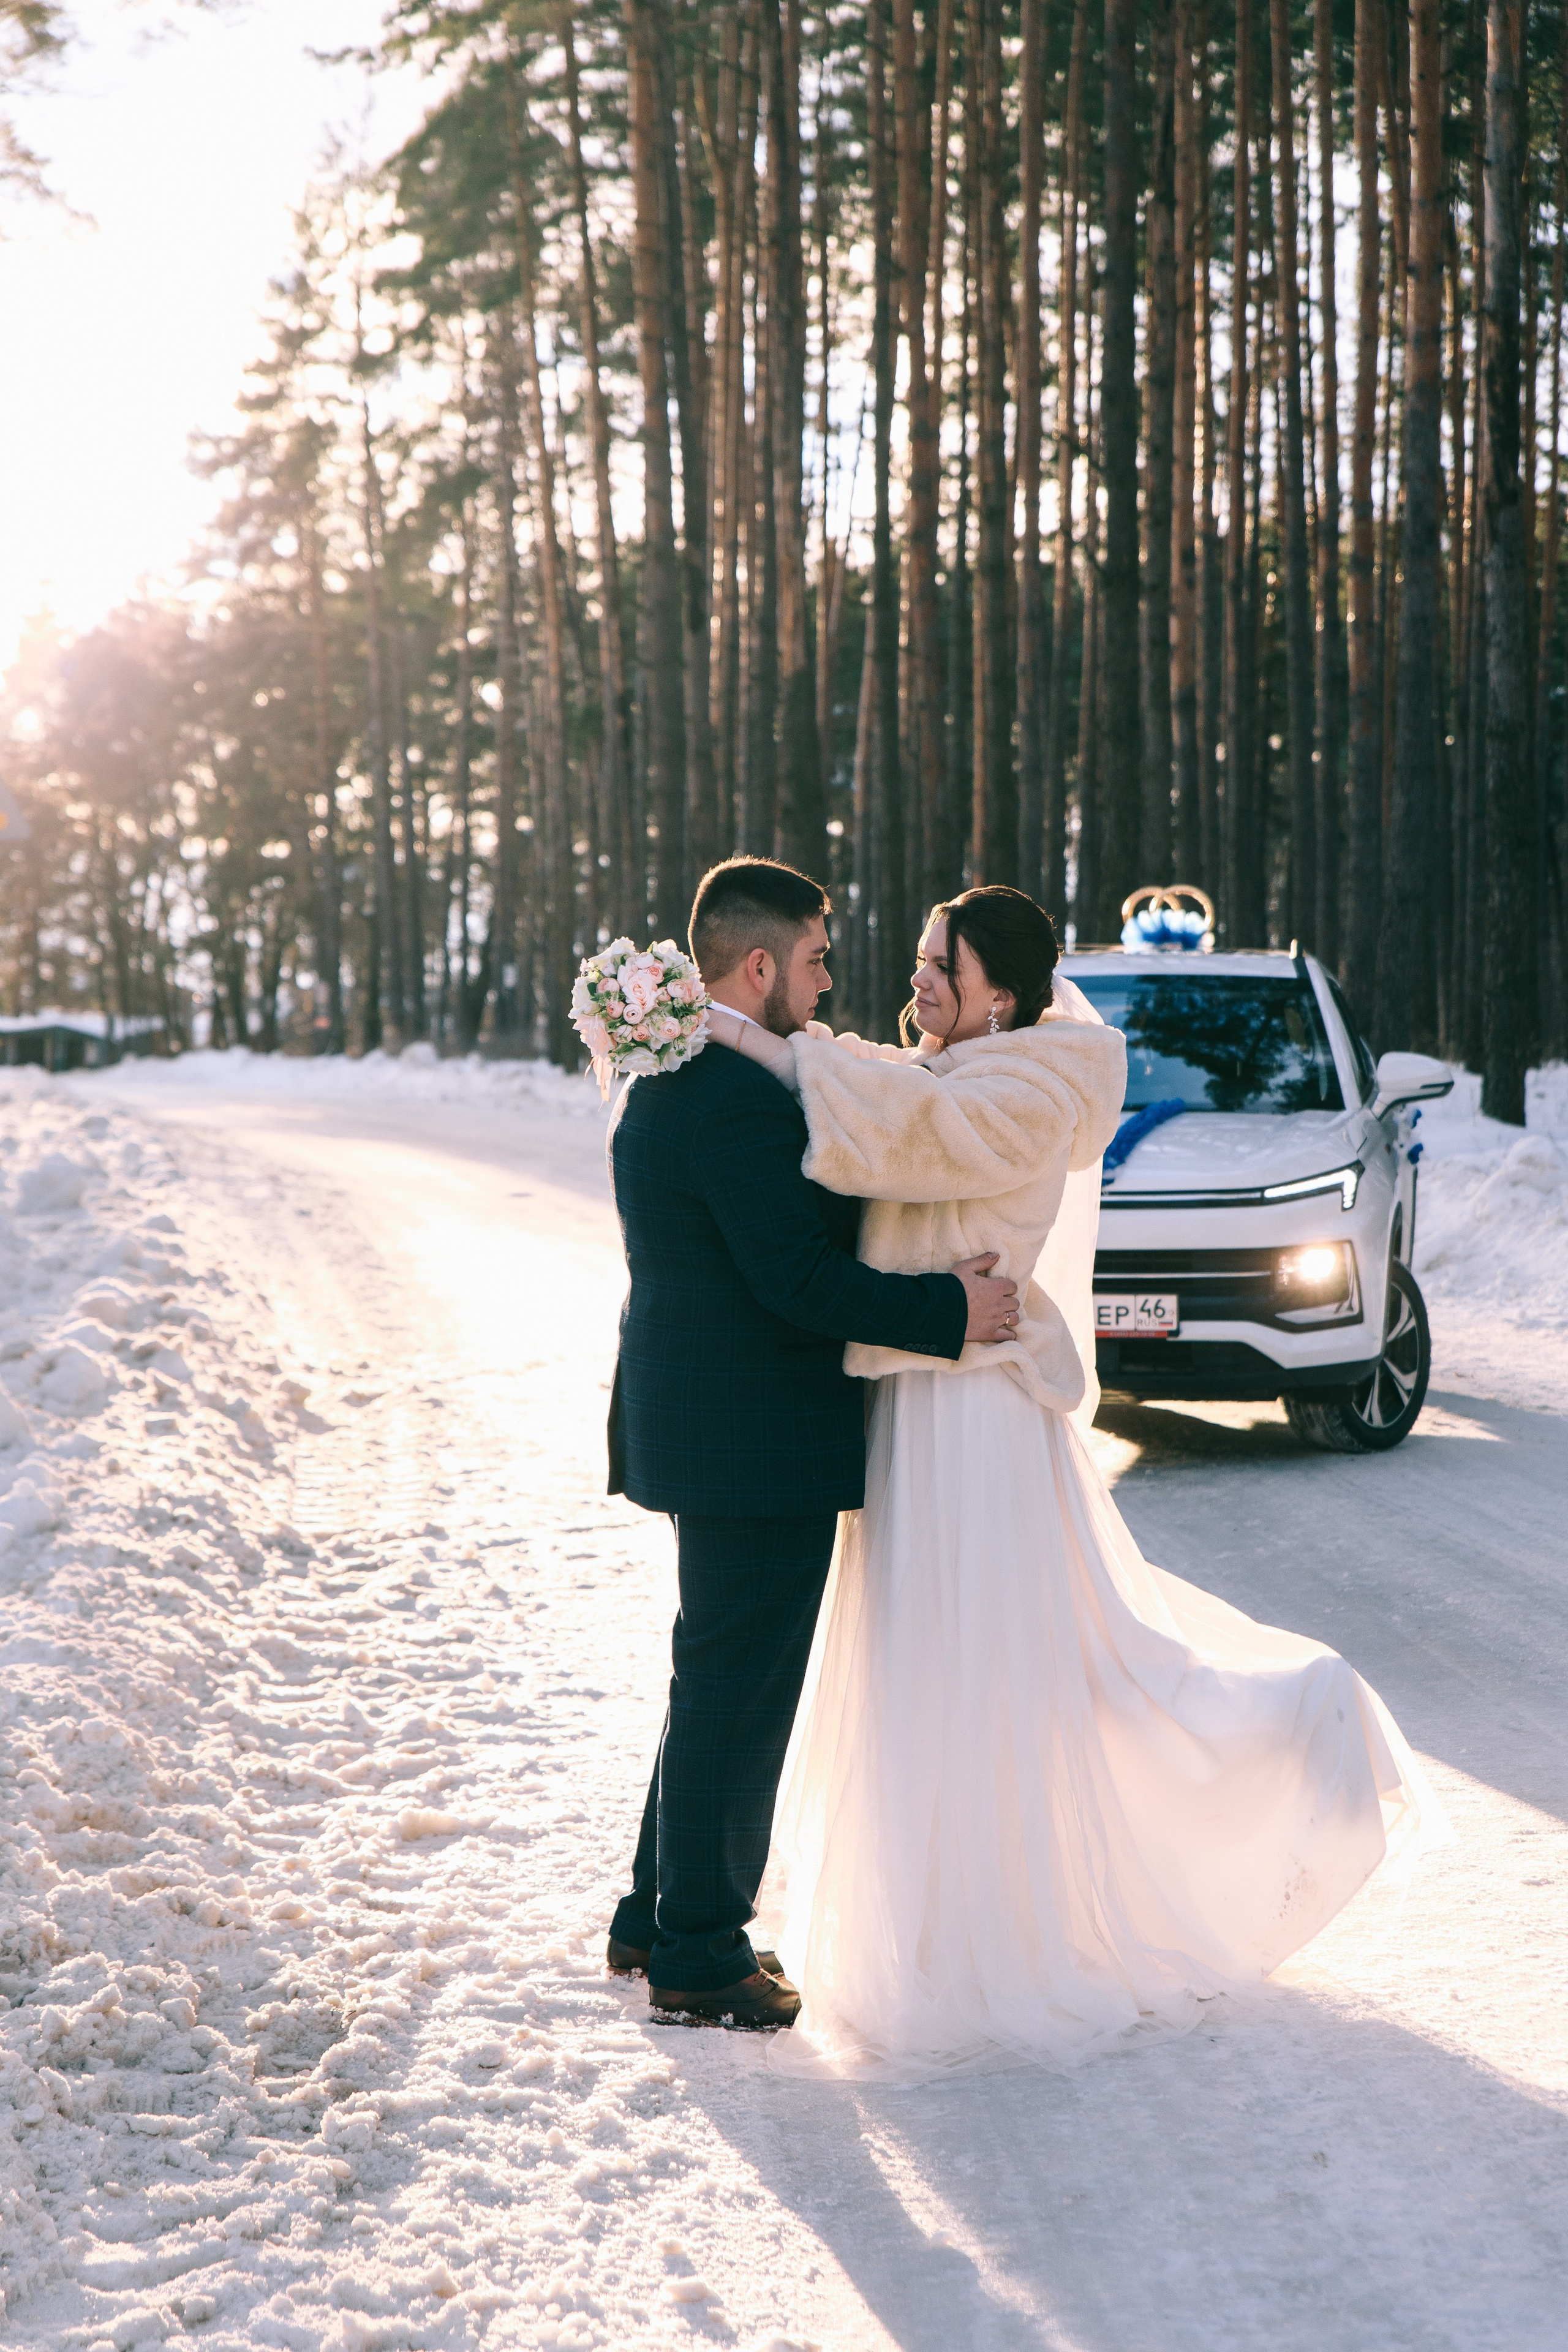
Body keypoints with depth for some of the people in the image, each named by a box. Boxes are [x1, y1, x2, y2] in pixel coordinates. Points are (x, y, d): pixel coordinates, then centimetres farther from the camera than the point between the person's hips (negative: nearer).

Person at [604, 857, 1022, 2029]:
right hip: (759, 1446, -11)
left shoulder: (664, 1080, 12)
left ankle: (657, 1917, 30)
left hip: (705, 1432, 11)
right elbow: (796, 1279, -25)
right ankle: (700, 1957, 11)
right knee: (738, 1698, 0)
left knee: (718, 1686, 20)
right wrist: (949, 1308, -16)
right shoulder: (739, 1096, -21)